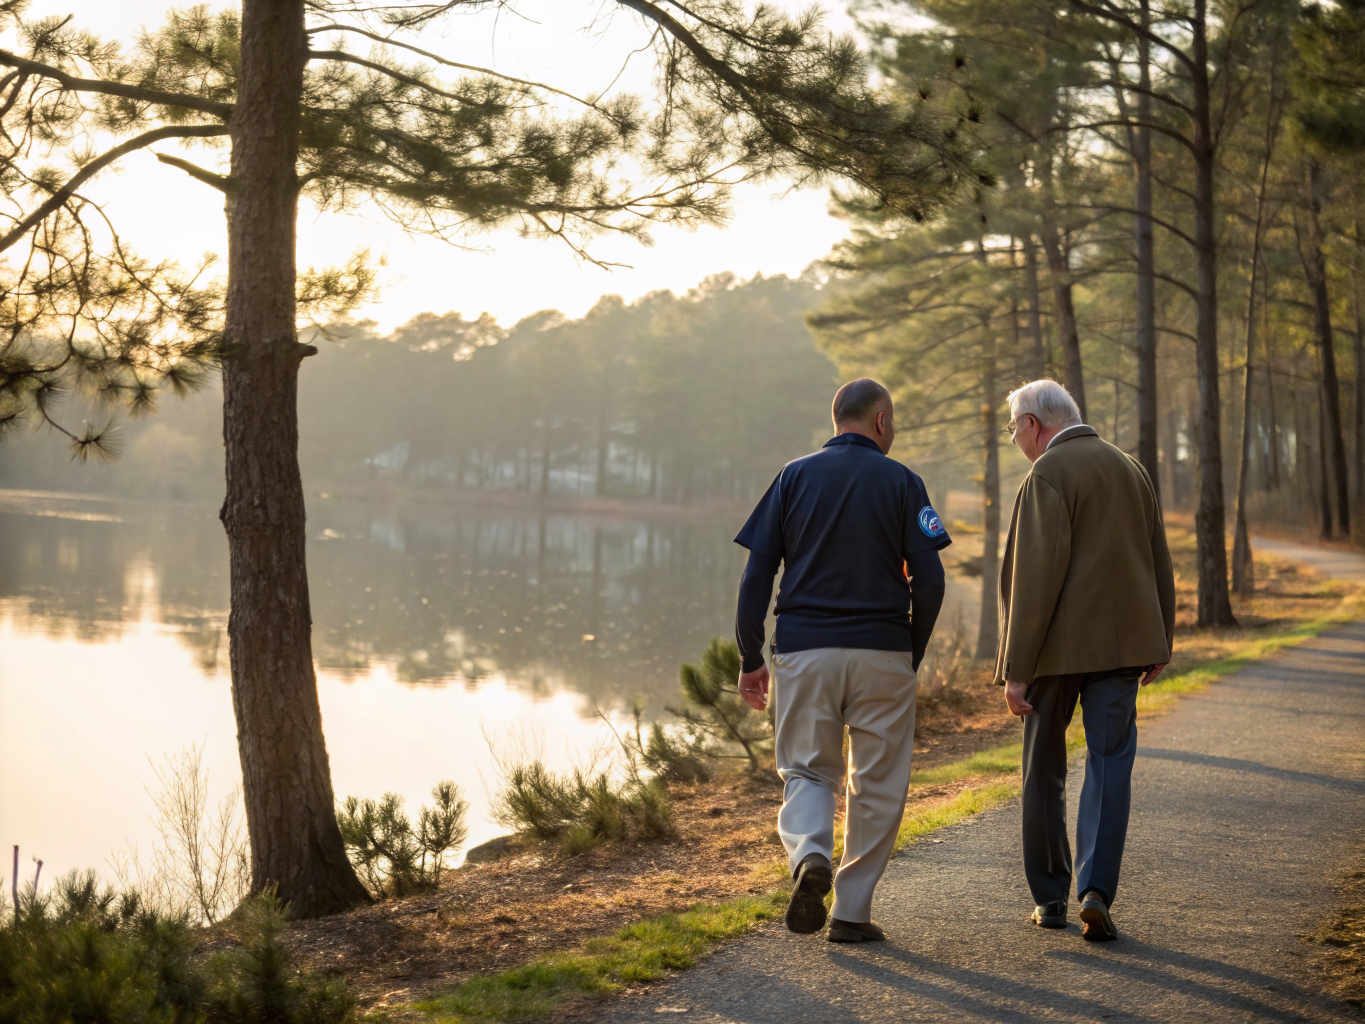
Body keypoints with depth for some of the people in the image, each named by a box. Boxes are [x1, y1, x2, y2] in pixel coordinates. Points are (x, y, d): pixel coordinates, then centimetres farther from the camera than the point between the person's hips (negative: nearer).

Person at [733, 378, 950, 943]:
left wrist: (750, 658, 6)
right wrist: (911, 656, 7)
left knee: (806, 770, 12)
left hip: (803, 652, 1)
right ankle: (852, 911, 11)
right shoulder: (901, 482, 2)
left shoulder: (795, 476, 6)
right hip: (882, 655, -1)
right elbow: (929, 580, -5)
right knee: (876, 785, 10)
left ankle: (809, 854, -17)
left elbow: (756, 573, 1)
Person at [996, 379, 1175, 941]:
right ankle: (1096, 889, -13)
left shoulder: (1047, 476, -11)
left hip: (1056, 644, -5)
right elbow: (1158, 562, 16)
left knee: (1044, 770, 9)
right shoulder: (1130, 468, 11)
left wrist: (1016, 669, -17)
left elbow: (1037, 575, -18)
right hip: (1120, 642, 5)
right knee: (1110, 764, 3)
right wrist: (1159, 641, 24)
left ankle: (1049, 899, 17)